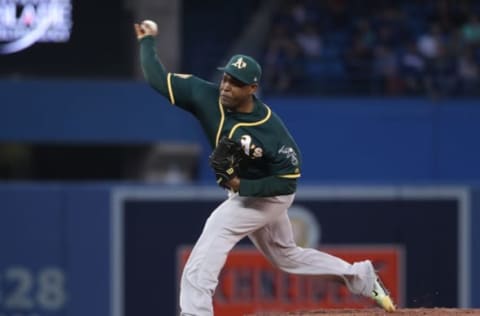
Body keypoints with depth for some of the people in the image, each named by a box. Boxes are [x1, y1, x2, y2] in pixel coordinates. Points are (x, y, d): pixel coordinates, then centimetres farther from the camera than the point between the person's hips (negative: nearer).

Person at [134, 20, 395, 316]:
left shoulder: (272, 131, -32)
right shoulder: (208, 97, -20)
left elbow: (288, 181, -25)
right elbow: (158, 79, -14)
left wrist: (242, 186, -33)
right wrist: (147, 42, -17)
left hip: (266, 195, -8)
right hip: (241, 190, 8)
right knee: (287, 255, 25)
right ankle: (362, 277, 39)